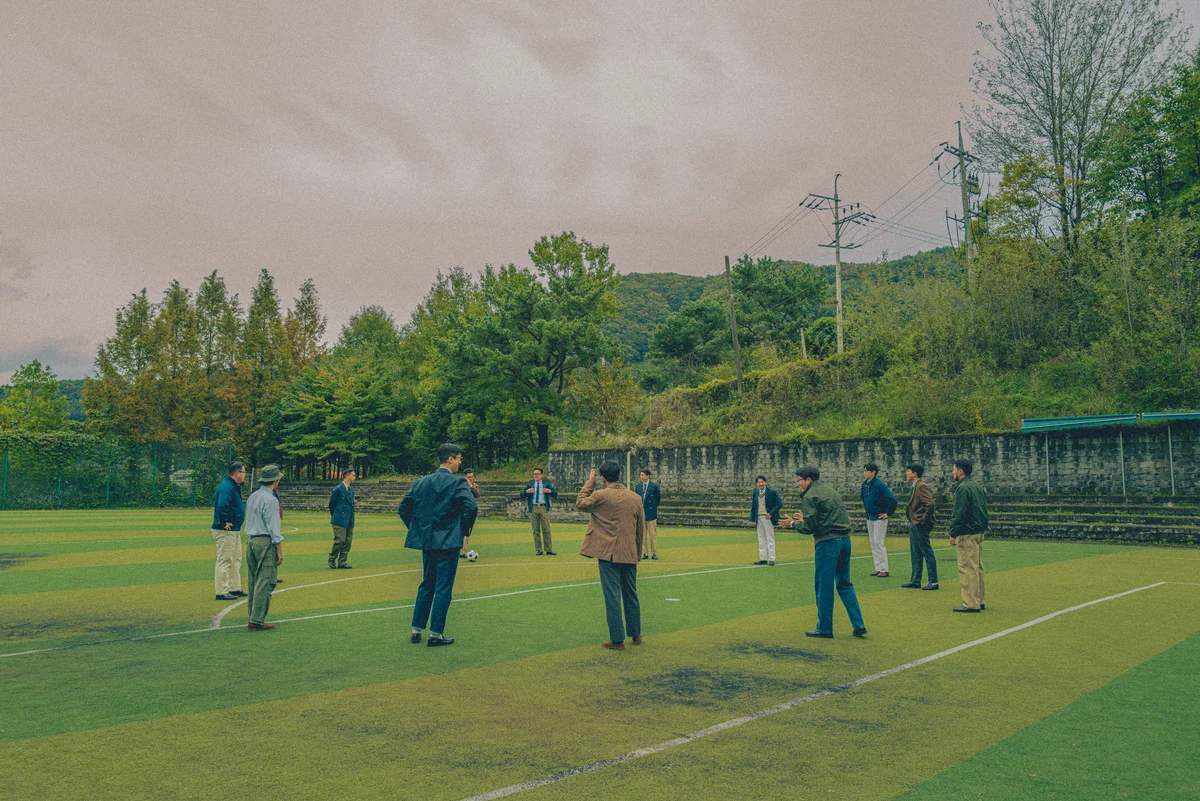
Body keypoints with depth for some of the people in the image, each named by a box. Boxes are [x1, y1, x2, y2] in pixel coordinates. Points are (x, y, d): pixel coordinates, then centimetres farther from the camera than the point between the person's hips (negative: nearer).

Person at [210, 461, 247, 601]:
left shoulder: (234, 486, 13)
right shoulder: (226, 487, -20)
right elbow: (221, 506, -33)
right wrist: (225, 523, -24)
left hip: (235, 530, 11)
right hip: (225, 531, -11)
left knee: (236, 560, 18)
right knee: (224, 561, -4)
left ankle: (235, 588, 28)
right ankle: (222, 592, 2)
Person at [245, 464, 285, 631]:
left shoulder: (252, 497, 13)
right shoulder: (270, 500, -14)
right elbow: (274, 528, -15)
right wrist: (280, 551, -12)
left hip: (252, 541, 9)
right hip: (266, 542, -9)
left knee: (254, 581, 13)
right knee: (265, 582, -6)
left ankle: (253, 618, 18)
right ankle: (257, 621, -7)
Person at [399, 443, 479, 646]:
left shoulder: (421, 482, 8)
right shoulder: (458, 482, -11)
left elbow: (404, 507, 10)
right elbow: (471, 507, -23)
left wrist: (418, 529, 14)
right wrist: (464, 529, -8)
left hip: (426, 541, 6)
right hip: (448, 542, -6)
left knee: (426, 585, 19)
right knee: (444, 588, 2)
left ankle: (416, 630, 22)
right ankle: (436, 634, 6)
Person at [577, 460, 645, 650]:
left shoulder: (600, 496, -11)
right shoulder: (635, 498, 3)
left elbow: (580, 504, 8)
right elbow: (641, 530, 9)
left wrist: (589, 483, 13)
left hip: (608, 554, -4)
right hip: (630, 555, 4)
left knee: (612, 597, 0)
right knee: (631, 595, 17)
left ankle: (617, 640, 3)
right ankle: (636, 635, 26)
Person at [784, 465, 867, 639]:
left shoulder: (809, 496, -7)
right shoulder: (832, 492, 18)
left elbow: (809, 527, -11)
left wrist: (794, 524, 8)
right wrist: (805, 518, 26)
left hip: (828, 543, -8)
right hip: (845, 540, 8)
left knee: (824, 585, 2)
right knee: (844, 584, 16)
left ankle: (824, 628, 9)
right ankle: (859, 625, 12)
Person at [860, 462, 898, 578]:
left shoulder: (879, 485, -19)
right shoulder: (865, 484, 6)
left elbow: (892, 500, -23)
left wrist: (887, 513, -17)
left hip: (879, 518, -8)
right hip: (869, 517, 8)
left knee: (879, 543, -8)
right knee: (873, 544, 11)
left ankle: (884, 570, -2)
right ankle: (878, 568, 18)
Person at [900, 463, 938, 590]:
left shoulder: (921, 486, -16)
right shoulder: (915, 486, 14)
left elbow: (930, 504, -26)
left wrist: (924, 520, -19)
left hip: (920, 526, -10)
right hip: (914, 525, 10)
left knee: (927, 553, -2)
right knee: (915, 554, 14)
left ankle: (933, 582, 4)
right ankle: (915, 581, 20)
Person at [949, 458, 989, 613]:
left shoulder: (963, 488, -15)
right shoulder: (977, 486, 15)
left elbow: (958, 514, -19)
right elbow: (984, 509, 19)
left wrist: (953, 534, -15)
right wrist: (983, 527, 21)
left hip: (967, 534, -10)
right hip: (980, 532, 10)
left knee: (967, 568, -7)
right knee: (978, 567, 15)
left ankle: (971, 604, -6)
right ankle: (979, 601, 20)